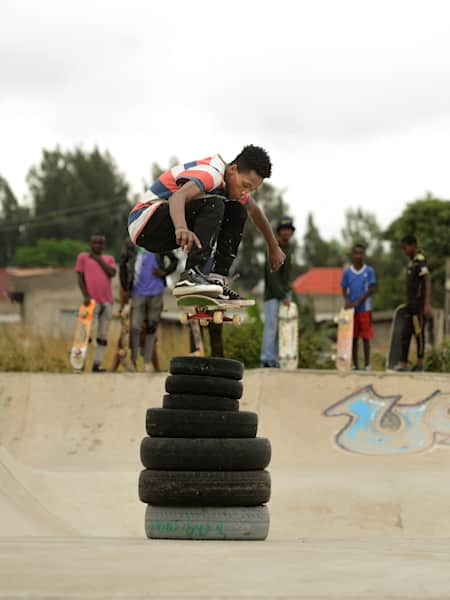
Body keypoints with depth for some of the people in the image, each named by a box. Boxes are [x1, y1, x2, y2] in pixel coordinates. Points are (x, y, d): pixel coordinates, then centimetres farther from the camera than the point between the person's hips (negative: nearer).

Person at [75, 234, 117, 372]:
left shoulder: (109, 259, 16)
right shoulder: (83, 257, 8)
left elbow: (112, 273, -3)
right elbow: (80, 278, 2)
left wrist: (99, 259, 0)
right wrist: (86, 296, -9)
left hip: (107, 301, 4)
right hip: (92, 301, -4)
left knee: (103, 335, 3)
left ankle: (97, 364, 5)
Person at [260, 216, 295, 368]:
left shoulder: (289, 249, 15)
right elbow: (273, 276, -16)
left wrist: (287, 294, 7)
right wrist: (283, 297, -18)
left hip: (285, 292, 8)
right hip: (273, 294, -7)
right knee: (271, 325, -11)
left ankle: (274, 359, 6)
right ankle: (267, 359, -12)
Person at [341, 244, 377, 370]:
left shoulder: (369, 271, -1)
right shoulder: (347, 272, 5)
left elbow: (371, 289, -7)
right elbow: (344, 290, 7)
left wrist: (358, 302, -15)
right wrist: (347, 301, -13)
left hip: (364, 309, -2)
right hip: (351, 309, 2)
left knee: (365, 337, 0)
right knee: (353, 337, 5)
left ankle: (367, 365, 5)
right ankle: (355, 365, 10)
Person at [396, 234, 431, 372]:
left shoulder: (420, 261, -14)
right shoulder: (412, 261, 16)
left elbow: (427, 282, -20)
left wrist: (427, 304, -26)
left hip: (419, 305, -9)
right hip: (411, 304, 9)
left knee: (419, 333, -2)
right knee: (405, 334, 6)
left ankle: (420, 363, 5)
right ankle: (403, 363, 6)